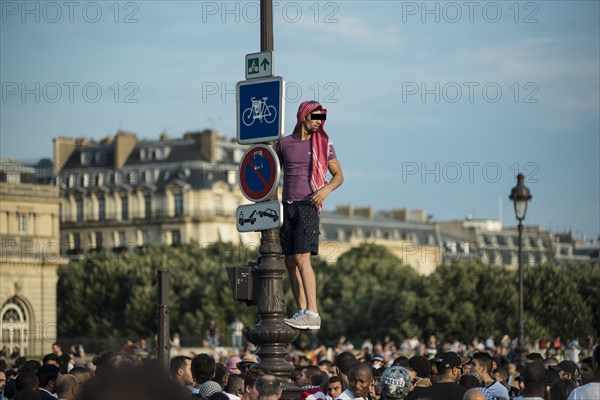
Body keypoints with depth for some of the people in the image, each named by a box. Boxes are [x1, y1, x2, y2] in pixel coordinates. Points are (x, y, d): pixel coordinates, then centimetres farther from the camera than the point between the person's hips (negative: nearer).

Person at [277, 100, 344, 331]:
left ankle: (312, 314, -21)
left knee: (302, 259, -16)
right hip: (287, 208, 4)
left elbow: (338, 175, 4)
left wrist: (326, 189, -16)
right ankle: (301, 313, 7)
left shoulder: (323, 144, 2)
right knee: (290, 262, 3)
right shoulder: (283, 143, 9)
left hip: (308, 206, -4)